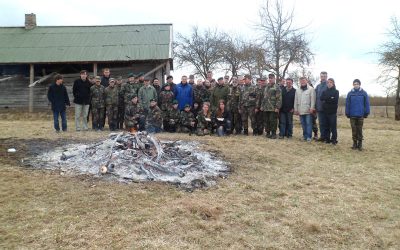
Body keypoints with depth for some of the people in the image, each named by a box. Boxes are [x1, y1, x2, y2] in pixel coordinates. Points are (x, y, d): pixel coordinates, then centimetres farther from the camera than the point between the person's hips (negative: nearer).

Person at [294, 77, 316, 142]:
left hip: (308, 110, -4)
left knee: (308, 123, -5)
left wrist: (312, 108, -13)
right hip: (300, 110, 5)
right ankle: (305, 135, 16)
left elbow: (313, 99, -6)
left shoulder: (311, 89, -1)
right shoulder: (297, 90, 14)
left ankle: (308, 136, -2)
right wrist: (296, 109, 9)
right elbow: (296, 100, 14)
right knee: (303, 124, 9)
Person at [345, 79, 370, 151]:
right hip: (352, 115, 1)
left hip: (360, 115, 0)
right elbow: (347, 104, 1)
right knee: (354, 130, 7)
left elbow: (367, 104, 1)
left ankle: (360, 144, 14)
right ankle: (354, 143, 16)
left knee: (360, 130, 6)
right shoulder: (350, 93, 1)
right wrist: (347, 113, -2)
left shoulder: (364, 93, 0)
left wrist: (366, 113, -3)